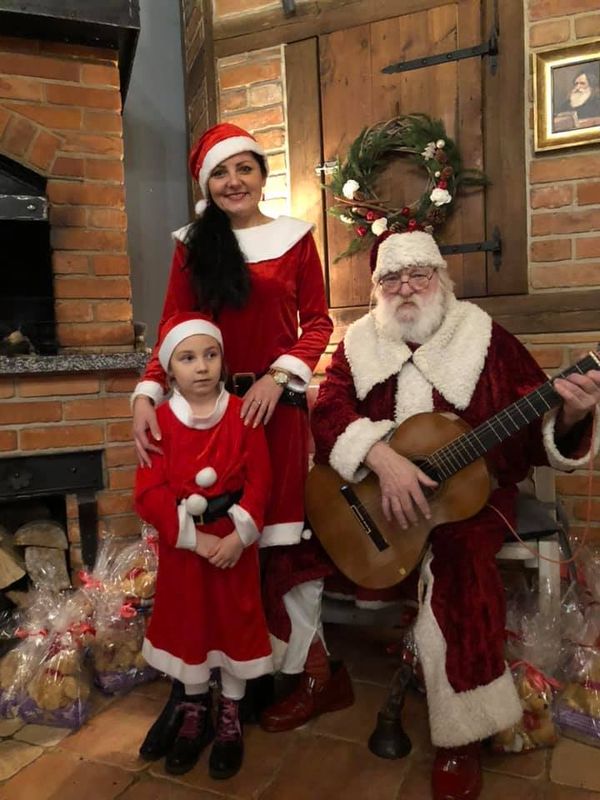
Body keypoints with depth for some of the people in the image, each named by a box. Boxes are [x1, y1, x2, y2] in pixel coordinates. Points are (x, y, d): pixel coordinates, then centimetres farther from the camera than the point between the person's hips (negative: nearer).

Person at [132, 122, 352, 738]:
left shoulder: (294, 237, 7)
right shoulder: (192, 245, 11)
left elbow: (318, 322, 3)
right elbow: (173, 329, 4)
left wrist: (278, 376, -13)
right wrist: (147, 393, -11)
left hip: (277, 402, -2)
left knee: (279, 534, -3)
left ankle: (308, 670, 14)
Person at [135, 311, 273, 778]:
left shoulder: (242, 414, -8)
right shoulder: (159, 420, -7)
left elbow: (259, 482, -10)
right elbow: (149, 493, -11)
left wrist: (240, 535, -19)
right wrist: (193, 536, -17)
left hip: (235, 538, -1)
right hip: (181, 541, 1)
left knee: (236, 623, 10)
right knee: (186, 623, 15)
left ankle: (230, 718, 31)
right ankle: (195, 712, 37)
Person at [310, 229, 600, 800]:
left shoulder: (486, 341, -1)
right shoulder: (358, 345, 5)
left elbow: (535, 439, -3)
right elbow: (327, 411, -10)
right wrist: (382, 458, -27)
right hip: (369, 494, 3)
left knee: (455, 565, -30)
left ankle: (461, 739, -6)